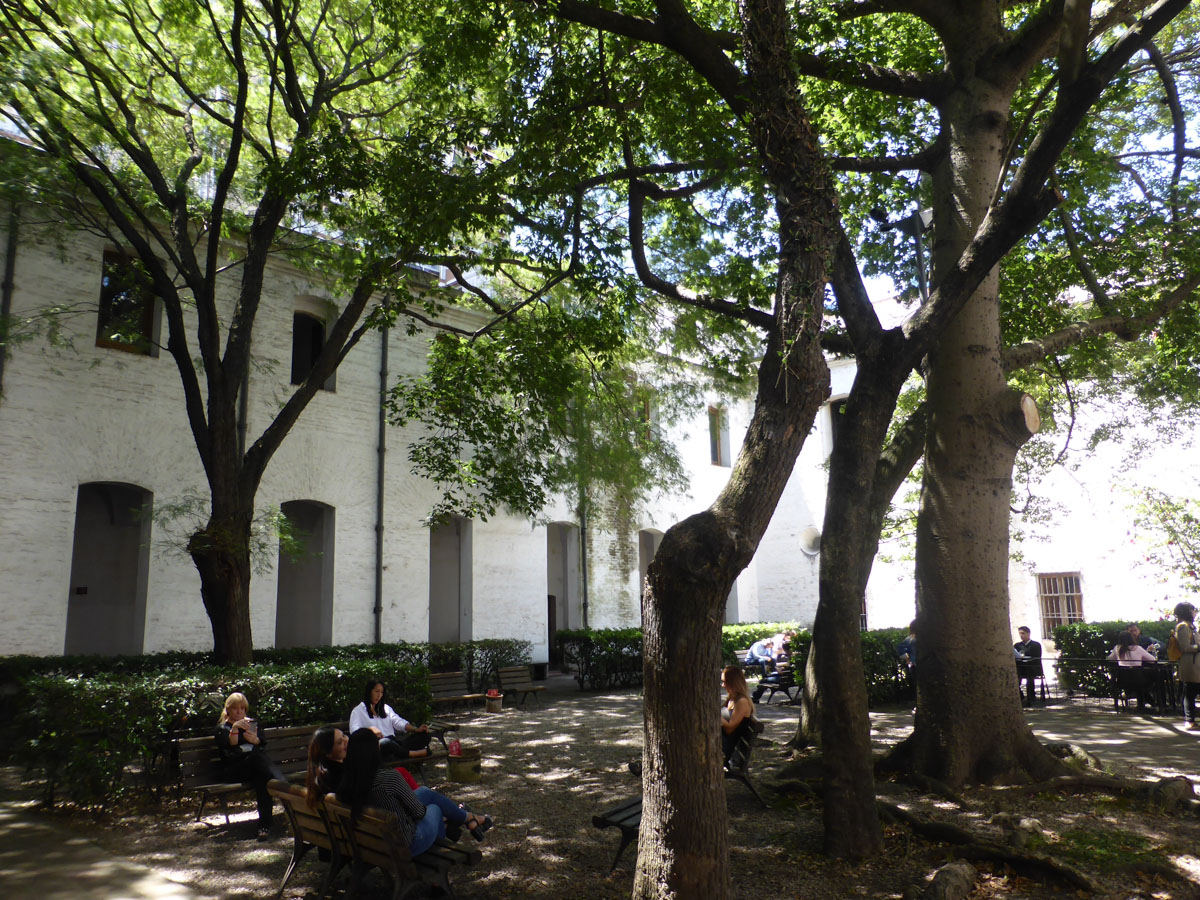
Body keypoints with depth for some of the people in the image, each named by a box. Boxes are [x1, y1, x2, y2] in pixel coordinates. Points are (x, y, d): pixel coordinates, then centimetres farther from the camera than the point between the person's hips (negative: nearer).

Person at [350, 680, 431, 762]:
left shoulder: (386, 708, 28)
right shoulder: (358, 711, 13)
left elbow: (398, 722, 13)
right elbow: (354, 730, -4)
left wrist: (416, 729, -6)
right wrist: (370, 729, -24)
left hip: (393, 741, 5)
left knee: (424, 735, -17)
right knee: (385, 742, -42)